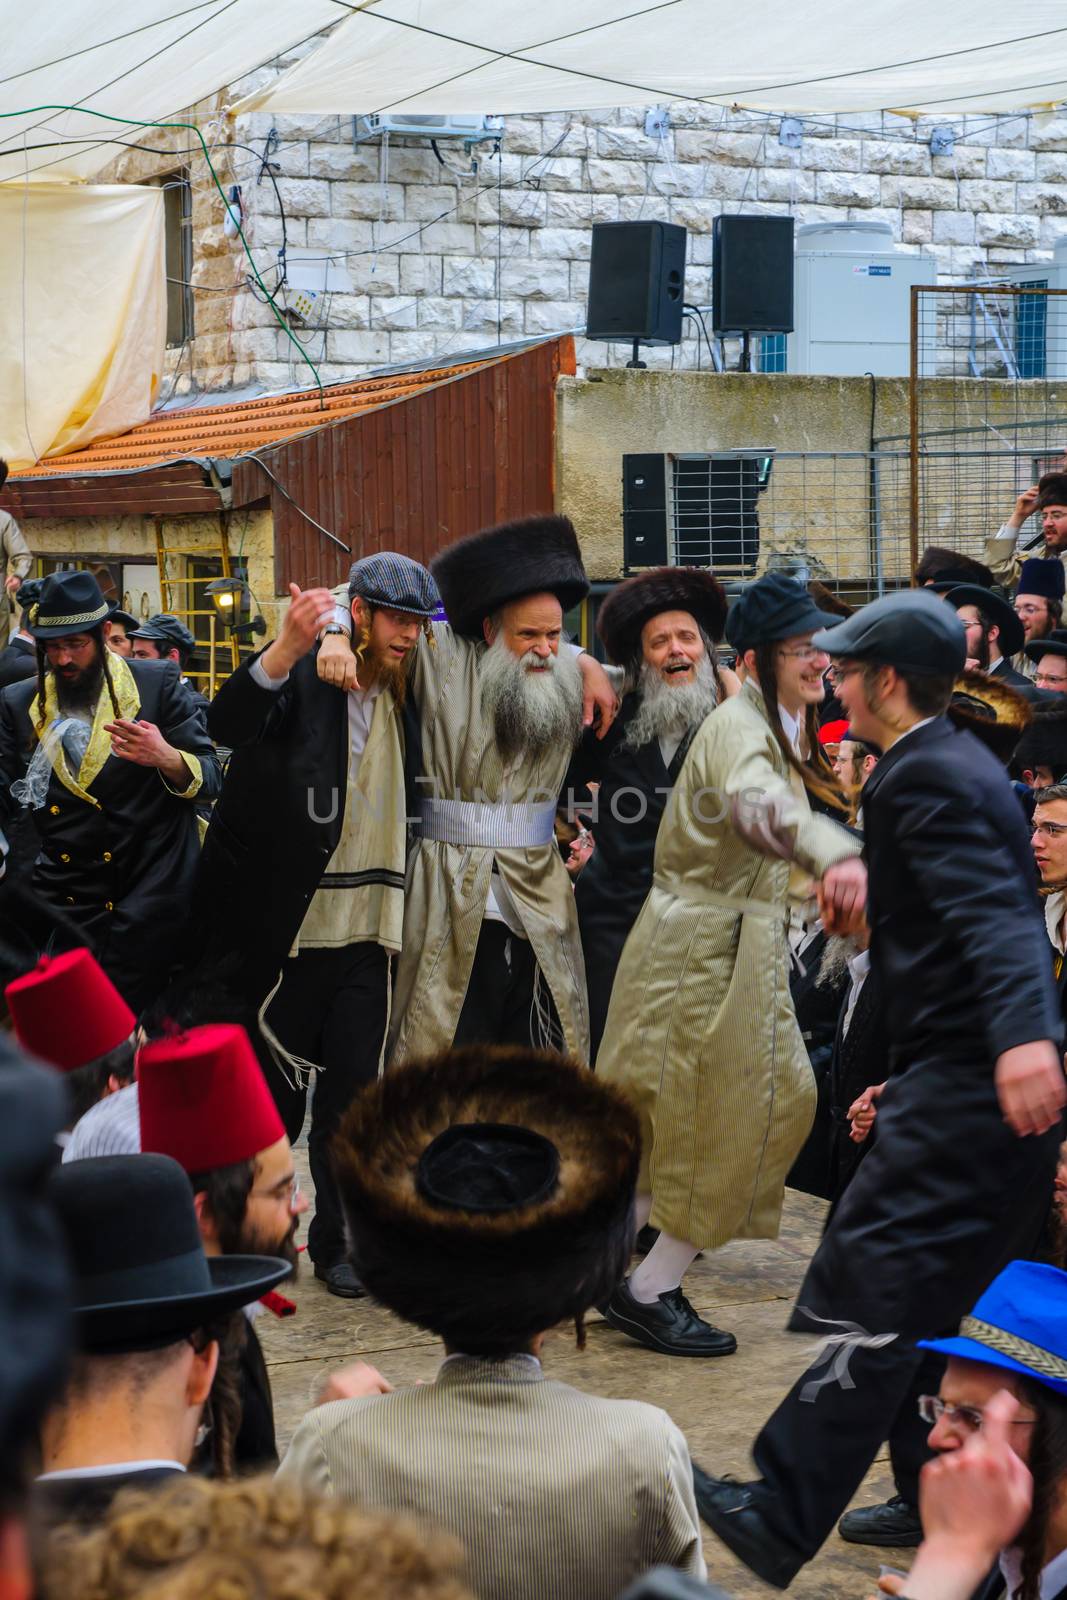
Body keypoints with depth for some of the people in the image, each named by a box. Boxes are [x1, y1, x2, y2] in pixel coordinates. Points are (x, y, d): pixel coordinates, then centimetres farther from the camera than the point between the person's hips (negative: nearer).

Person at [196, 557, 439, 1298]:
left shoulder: (405, 696, 9)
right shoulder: (302, 679, -8)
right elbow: (228, 724, -27)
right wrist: (288, 647, -42)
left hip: (367, 931, 4)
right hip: (287, 925, -4)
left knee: (351, 1097, 4)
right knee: (274, 1093, 7)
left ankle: (337, 1241, 13)